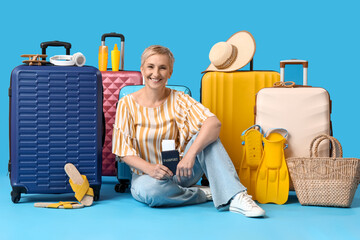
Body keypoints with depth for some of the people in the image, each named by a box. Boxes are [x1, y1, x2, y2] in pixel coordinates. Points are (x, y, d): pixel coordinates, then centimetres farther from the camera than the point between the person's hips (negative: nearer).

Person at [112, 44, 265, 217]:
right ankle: (204, 194, -14)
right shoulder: (127, 104, -6)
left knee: (207, 136, -23)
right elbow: (124, 151, -8)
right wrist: (150, 169, -28)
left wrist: (191, 154, -37)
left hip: (180, 171, 1)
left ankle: (235, 197, -32)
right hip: (147, 175, -1)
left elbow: (214, 123, -21)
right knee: (147, 190, -38)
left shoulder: (178, 100, -4)